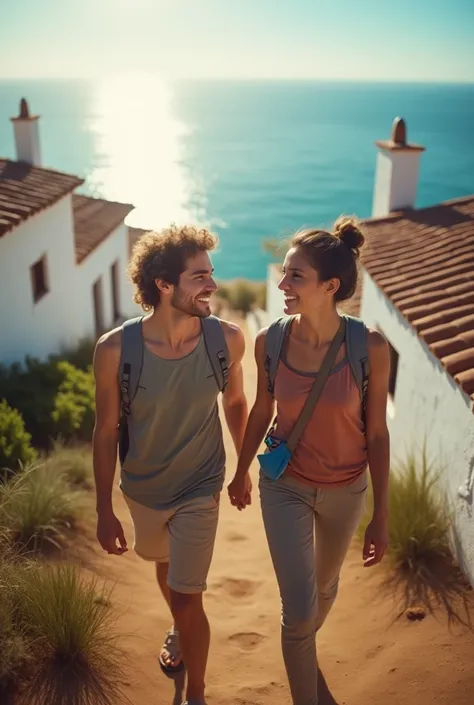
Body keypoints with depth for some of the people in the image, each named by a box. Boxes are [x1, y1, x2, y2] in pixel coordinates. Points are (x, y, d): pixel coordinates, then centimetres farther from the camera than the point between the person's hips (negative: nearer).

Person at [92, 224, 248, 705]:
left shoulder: (227, 339, -22)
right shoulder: (114, 350, -26)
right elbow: (106, 432, -13)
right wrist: (104, 511, -5)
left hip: (199, 490, -1)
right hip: (142, 489, 2)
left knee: (186, 597, 3)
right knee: (164, 565, 29)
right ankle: (181, 628, 63)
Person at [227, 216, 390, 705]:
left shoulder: (369, 345, -23)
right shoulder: (270, 341, -18)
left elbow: (376, 433, -12)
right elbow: (262, 410, 0)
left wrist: (381, 516, -6)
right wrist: (241, 472, 12)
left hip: (345, 490, 1)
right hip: (284, 487, 0)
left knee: (325, 587, 26)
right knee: (298, 609, 2)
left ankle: (301, 647, 59)